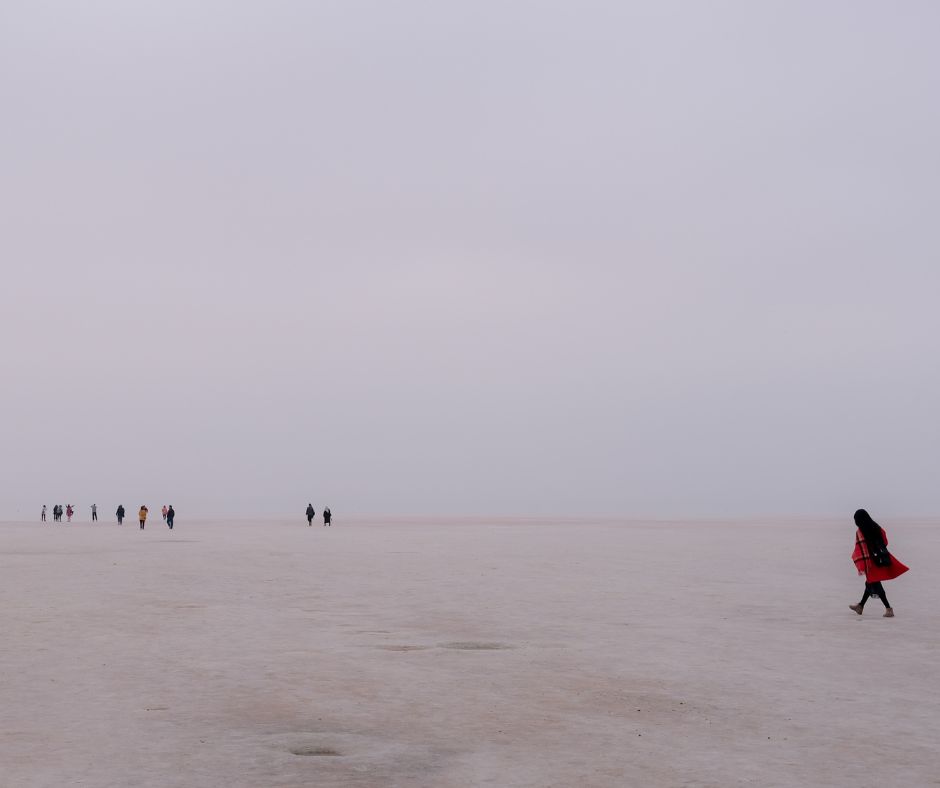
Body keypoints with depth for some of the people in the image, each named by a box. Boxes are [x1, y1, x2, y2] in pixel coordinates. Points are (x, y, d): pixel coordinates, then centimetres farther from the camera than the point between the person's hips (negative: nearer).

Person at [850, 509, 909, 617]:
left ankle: (888, 608, -6)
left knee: (875, 584, 1)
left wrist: (860, 567, -17)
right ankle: (861, 606, 33)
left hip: (870, 561, -7)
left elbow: (860, 549, -18)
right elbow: (885, 542, 12)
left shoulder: (860, 532, -14)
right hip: (881, 559, 7)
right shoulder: (877, 528, 4)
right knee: (870, 582, 18)